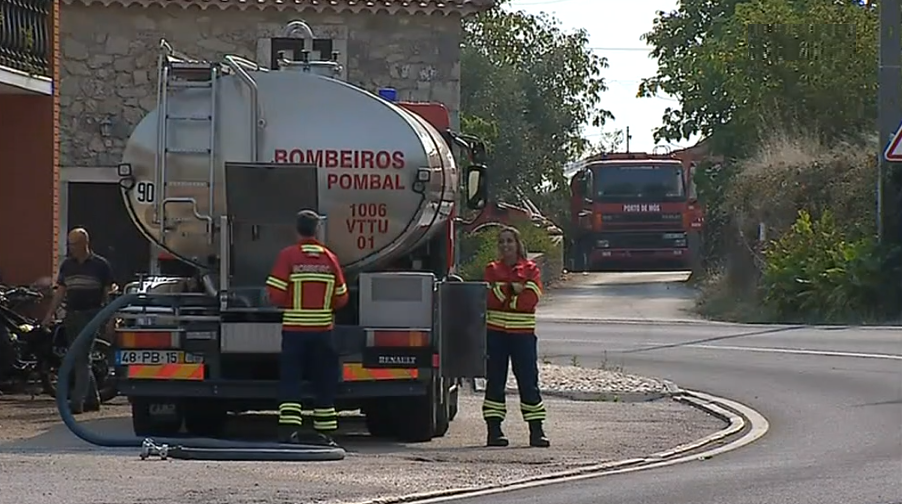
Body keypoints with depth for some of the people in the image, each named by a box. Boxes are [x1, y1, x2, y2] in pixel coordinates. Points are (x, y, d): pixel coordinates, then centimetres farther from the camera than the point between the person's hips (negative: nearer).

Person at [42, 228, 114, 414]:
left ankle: (77, 401, -16)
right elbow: (60, 291, 15)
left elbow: (108, 292, -1)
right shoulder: (67, 265, 12)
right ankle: (92, 398, 19)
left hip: (91, 316, -6)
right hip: (72, 315, 6)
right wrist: (50, 314, 7)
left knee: (82, 359, -13)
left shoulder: (100, 265, -2)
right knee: (77, 359, 9)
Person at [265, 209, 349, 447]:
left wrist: (291, 304, 11)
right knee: (324, 382, 10)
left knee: (290, 379, 0)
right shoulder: (330, 258, 2)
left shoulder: (288, 256, -6)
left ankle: (289, 428, -12)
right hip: (322, 329, 2)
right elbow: (341, 298, 5)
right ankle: (324, 431, 12)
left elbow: (276, 295, -10)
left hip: (294, 329, -2)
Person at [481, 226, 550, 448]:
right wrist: (512, 289, -13)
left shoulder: (531, 270, 7)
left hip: (523, 333, -1)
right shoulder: (492, 270, 10)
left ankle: (536, 431, 1)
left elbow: (530, 299, -8)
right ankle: (494, 430, 3)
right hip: (495, 332, 1)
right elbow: (489, 298, -5)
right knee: (495, 381, 0)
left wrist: (503, 296, -8)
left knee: (529, 381, -1)